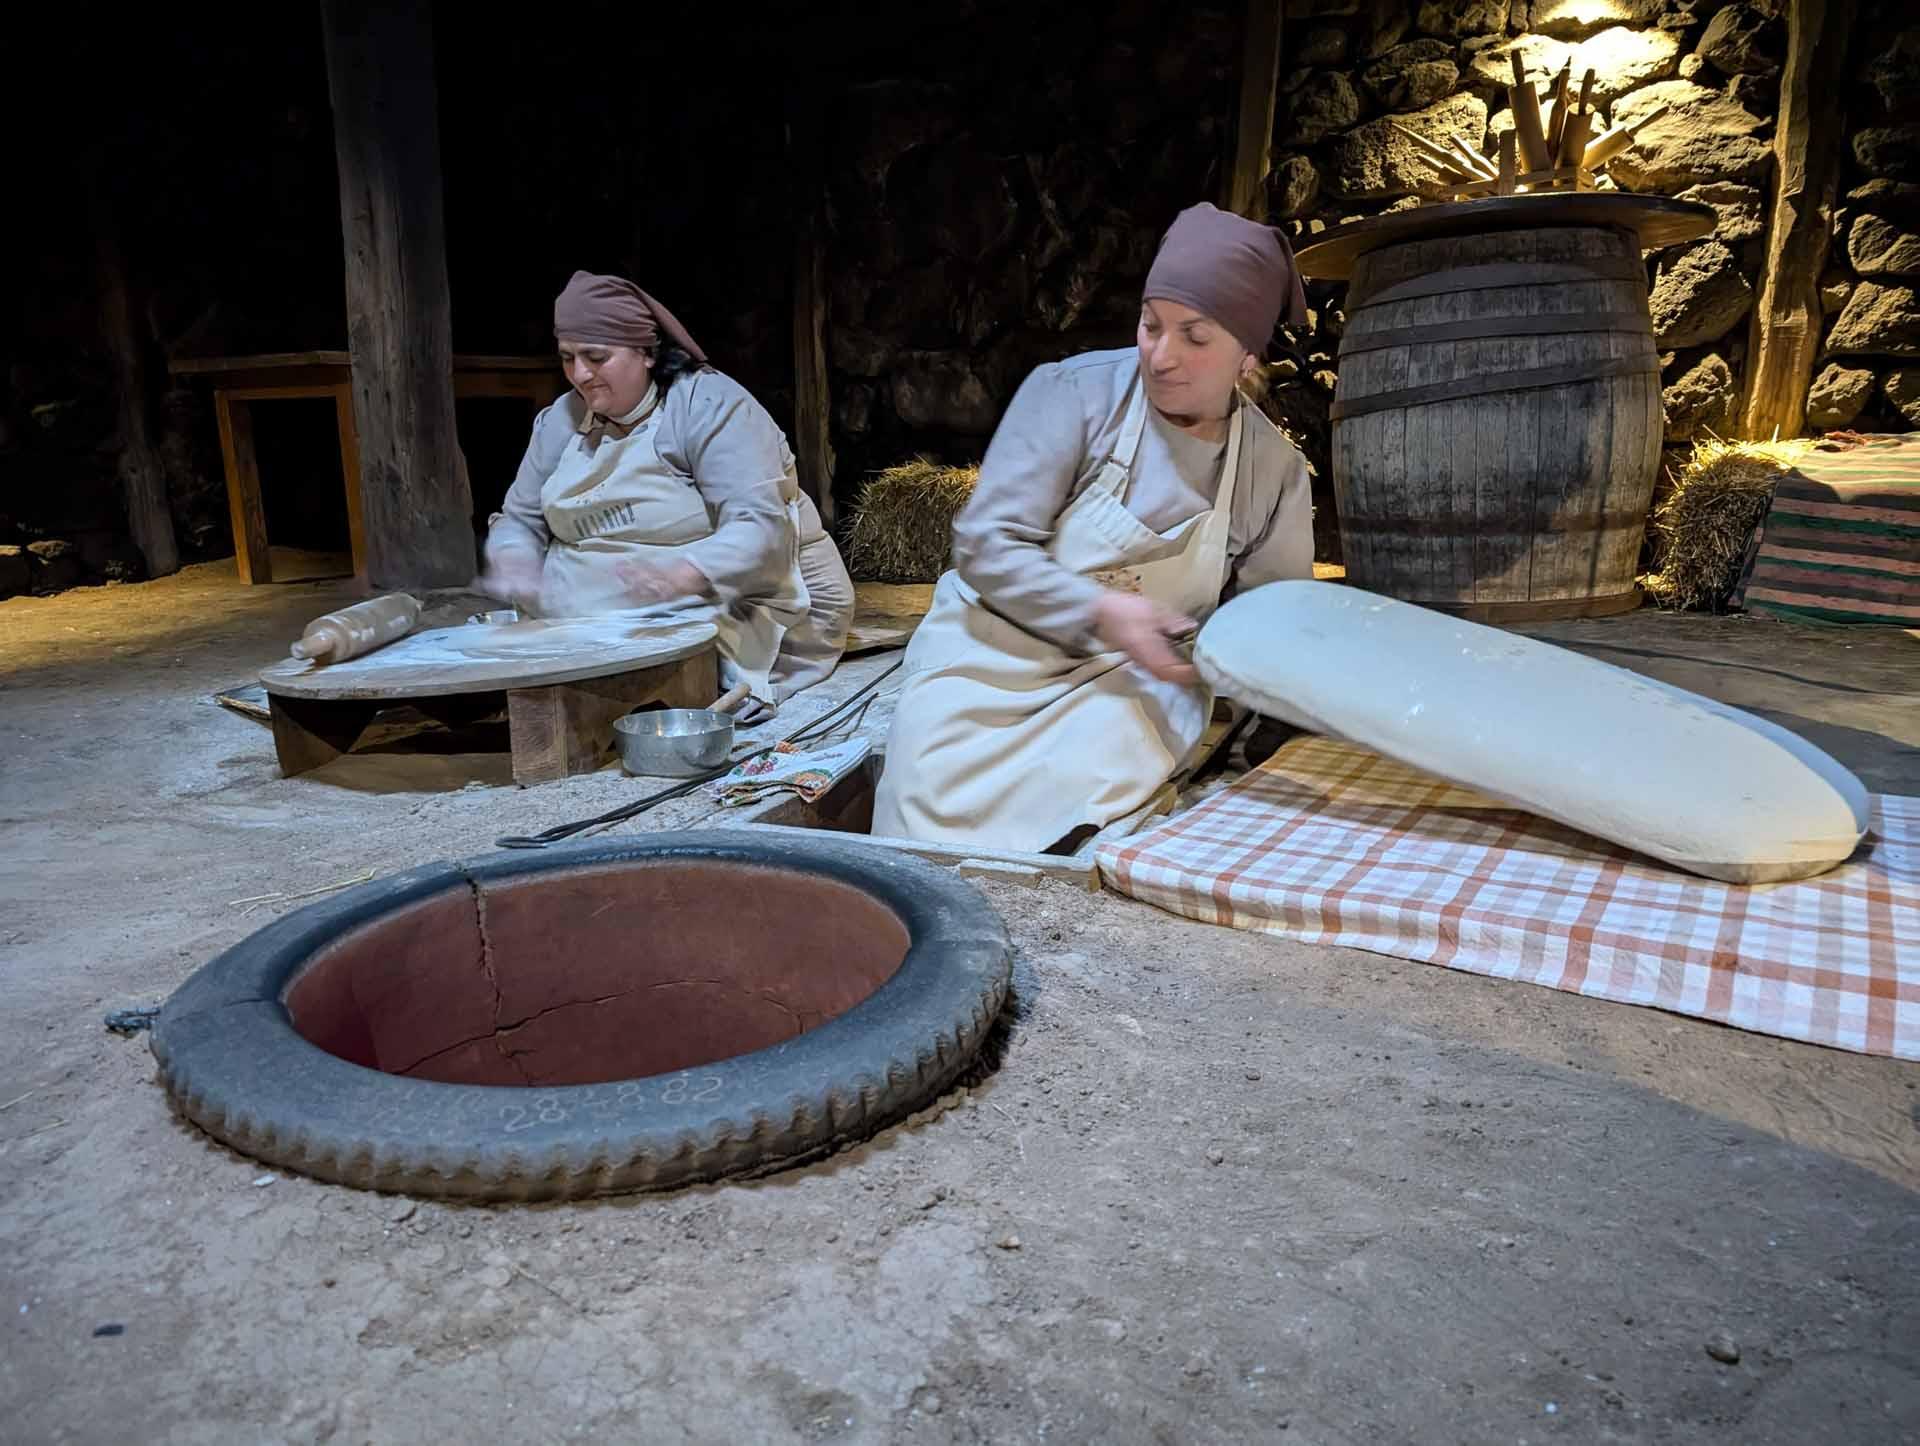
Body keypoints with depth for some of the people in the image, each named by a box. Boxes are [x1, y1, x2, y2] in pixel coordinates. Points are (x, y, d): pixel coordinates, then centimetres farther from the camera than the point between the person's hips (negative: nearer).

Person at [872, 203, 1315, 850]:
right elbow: (986, 542, -14)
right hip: (992, 656, -2)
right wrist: (1099, 613, -29)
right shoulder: (1074, 393, -10)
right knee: (931, 835, -21)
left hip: (1126, 680, 2)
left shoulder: (1275, 470, 1)